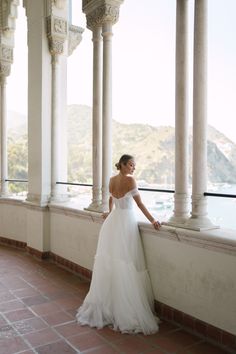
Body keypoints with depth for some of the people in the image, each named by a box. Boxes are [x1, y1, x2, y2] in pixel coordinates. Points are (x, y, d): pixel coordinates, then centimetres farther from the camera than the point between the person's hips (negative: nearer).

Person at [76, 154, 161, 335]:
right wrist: (152, 220, -4)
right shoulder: (130, 179, -11)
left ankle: (105, 305, 25)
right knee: (125, 268, -3)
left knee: (109, 264, 13)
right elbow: (140, 203, -10)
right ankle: (126, 311, 4)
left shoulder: (112, 180, 10)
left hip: (112, 222, 7)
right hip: (126, 222, -7)